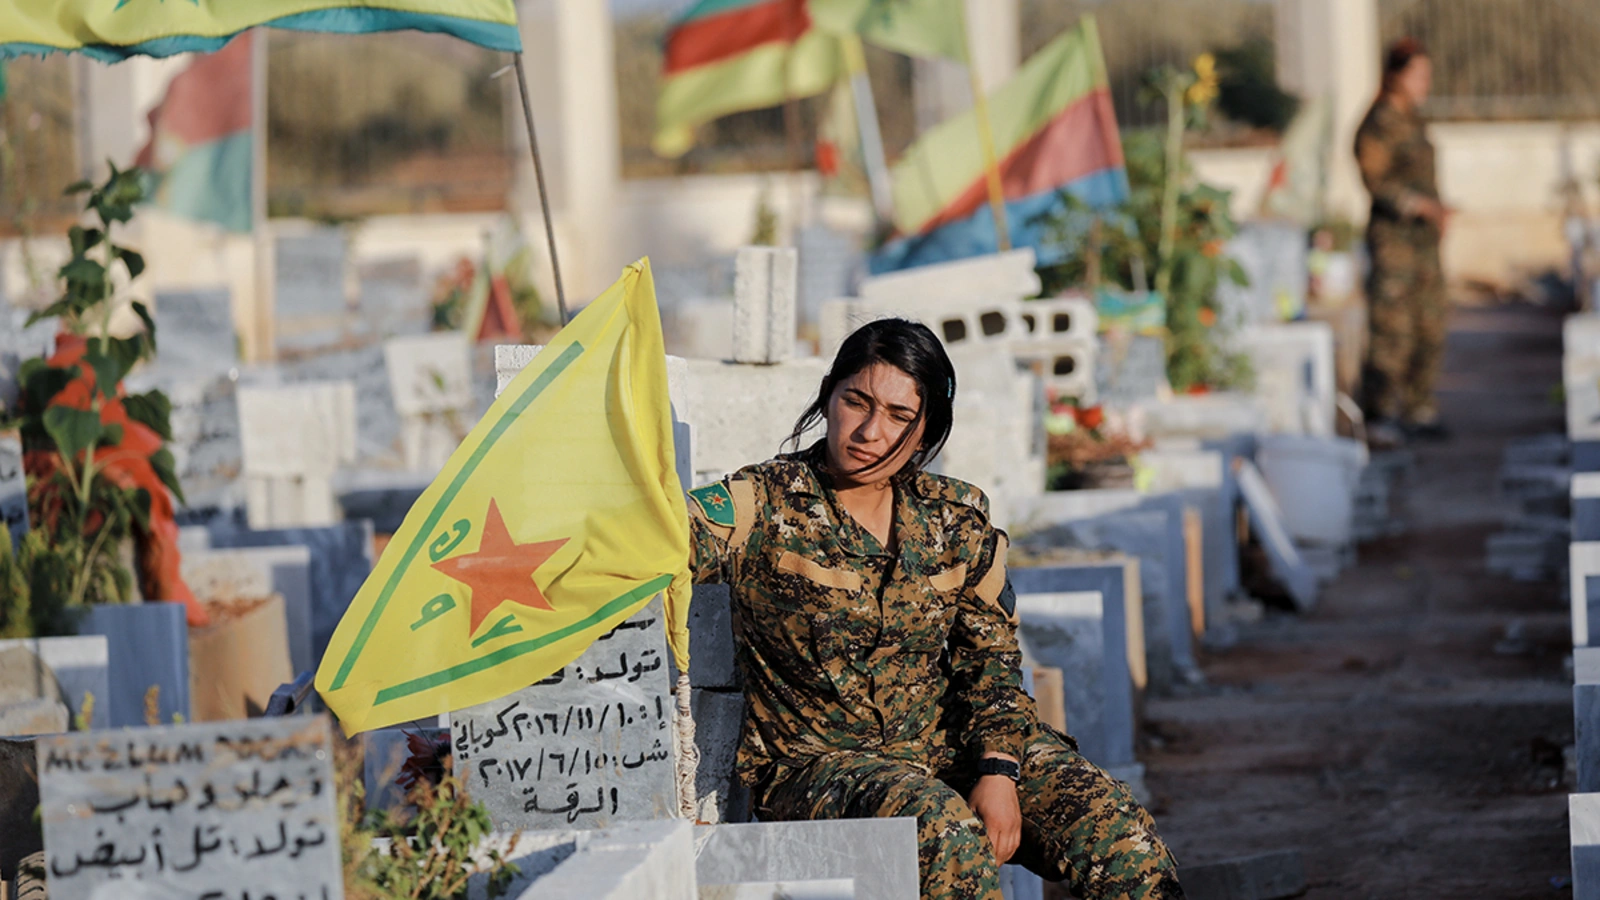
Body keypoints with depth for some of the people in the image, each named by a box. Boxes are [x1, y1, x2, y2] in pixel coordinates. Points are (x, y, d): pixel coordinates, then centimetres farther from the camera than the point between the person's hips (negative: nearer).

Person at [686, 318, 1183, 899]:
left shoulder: (958, 518, 9)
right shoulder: (763, 508, -4)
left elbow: (989, 658, 8)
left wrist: (998, 770, -8)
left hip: (948, 744, 4)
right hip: (817, 760, -4)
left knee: (1114, 825, -21)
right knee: (944, 830, -37)